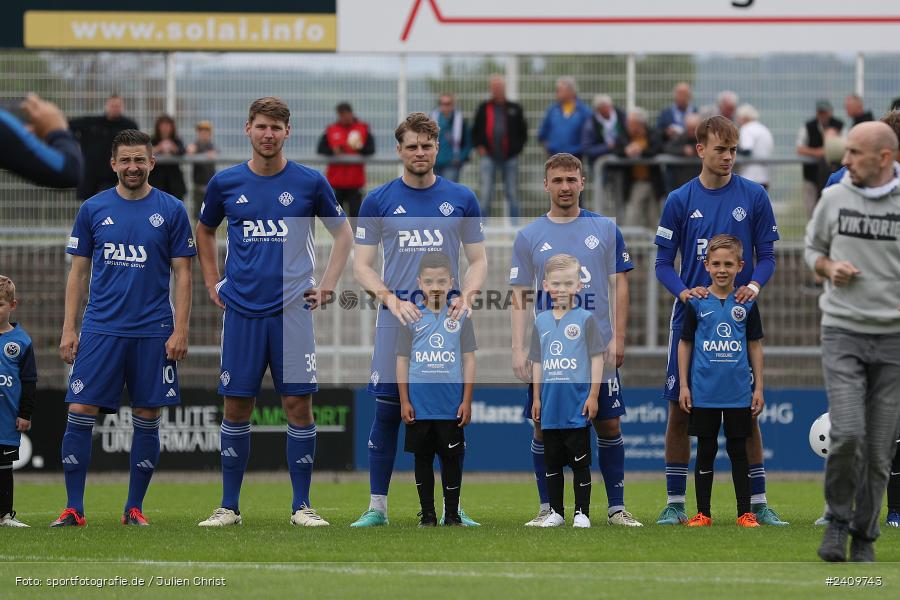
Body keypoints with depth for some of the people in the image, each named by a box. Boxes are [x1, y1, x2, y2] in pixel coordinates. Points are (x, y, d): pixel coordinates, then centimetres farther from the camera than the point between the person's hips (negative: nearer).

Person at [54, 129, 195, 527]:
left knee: (147, 418, 2)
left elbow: (183, 274, 2)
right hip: (100, 328, 1)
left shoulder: (171, 210, 2)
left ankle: (134, 508, 12)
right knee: (80, 413, -6)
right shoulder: (93, 209, 6)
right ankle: (73, 507, -1)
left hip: (152, 331, -1)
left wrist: (180, 331, -6)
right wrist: (68, 329, 2)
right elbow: (78, 272, 9)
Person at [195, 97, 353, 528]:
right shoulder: (226, 183, 4)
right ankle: (229, 506, 11)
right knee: (236, 408, 2)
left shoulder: (309, 183, 0)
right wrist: (212, 282, 13)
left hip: (292, 310, -1)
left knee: (298, 405, -4)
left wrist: (327, 285, 2)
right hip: (241, 311, 1)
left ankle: (302, 506, 4)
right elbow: (205, 231, 22)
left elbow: (343, 234, 11)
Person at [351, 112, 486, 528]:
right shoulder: (378, 201, 3)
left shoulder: (461, 199, 7)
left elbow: (478, 260, 11)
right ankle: (377, 506, 3)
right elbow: (361, 264, 3)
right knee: (388, 412, -2)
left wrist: (466, 297, -8)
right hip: (397, 319, -1)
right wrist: (391, 299, -14)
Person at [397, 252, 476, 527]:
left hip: (451, 404, -1)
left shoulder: (460, 316, 1)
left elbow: (469, 360, 3)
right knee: (423, 458, 7)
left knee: (452, 458, 4)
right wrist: (404, 401, 0)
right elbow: (402, 361, 4)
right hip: (419, 405, 1)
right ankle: (427, 514, 15)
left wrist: (467, 401, -1)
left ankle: (452, 514, 13)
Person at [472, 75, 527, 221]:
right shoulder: (484, 108, 7)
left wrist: (517, 148, 0)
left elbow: (523, 131, 11)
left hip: (510, 158, 1)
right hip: (489, 157, -1)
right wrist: (479, 146, 0)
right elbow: (475, 130, 13)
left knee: (512, 193, 6)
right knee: (485, 194, -5)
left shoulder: (514, 109, 6)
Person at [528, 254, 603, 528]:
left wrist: (593, 395, -8)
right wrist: (536, 398, 11)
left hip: (577, 405, -4)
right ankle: (556, 511, 18)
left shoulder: (585, 319, -4)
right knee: (552, 461, 10)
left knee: (579, 461, 1)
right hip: (550, 406, 4)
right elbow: (537, 362, 13)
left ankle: (582, 513, 6)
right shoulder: (541, 321, 8)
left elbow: (597, 358, -4)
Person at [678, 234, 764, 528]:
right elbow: (685, 344, 5)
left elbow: (755, 346, 9)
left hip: (739, 393, 1)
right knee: (706, 451, 4)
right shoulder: (697, 303, 1)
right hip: (704, 392, -1)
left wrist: (758, 388, 7)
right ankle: (703, 513, 10)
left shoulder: (747, 305, 4)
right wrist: (684, 386, 1)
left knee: (738, 450, 5)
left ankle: (745, 512, 9)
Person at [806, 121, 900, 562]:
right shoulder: (834, 198, 3)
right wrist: (829, 267, -4)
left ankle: (864, 535, 16)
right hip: (842, 331, 0)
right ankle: (838, 518, 7)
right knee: (847, 433, -15)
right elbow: (812, 248, 17)